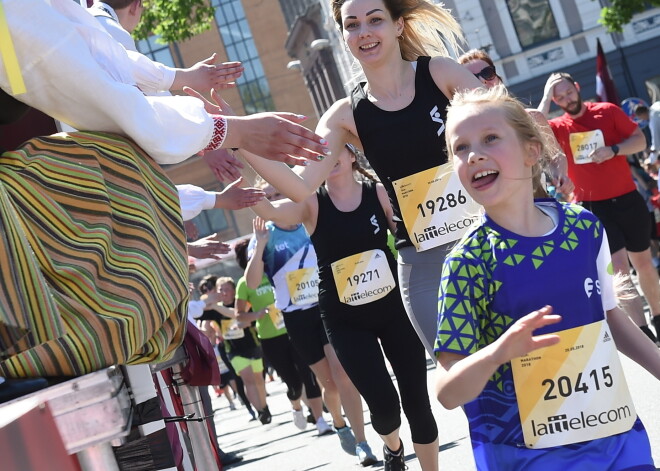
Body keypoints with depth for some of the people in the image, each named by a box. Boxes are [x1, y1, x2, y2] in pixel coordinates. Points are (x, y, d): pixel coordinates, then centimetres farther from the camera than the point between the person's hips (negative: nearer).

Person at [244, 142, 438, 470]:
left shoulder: (379, 192, -4)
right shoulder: (311, 204, -7)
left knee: (416, 400, 1)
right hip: (346, 320, -1)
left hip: (393, 307, 1)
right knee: (384, 403, -8)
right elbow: (267, 209, -26)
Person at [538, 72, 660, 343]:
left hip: (627, 199, 1)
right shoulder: (558, 127, -1)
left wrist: (613, 150, -21)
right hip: (593, 207, -1)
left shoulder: (608, 112, -2)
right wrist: (546, 97, -15)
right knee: (618, 266, -8)